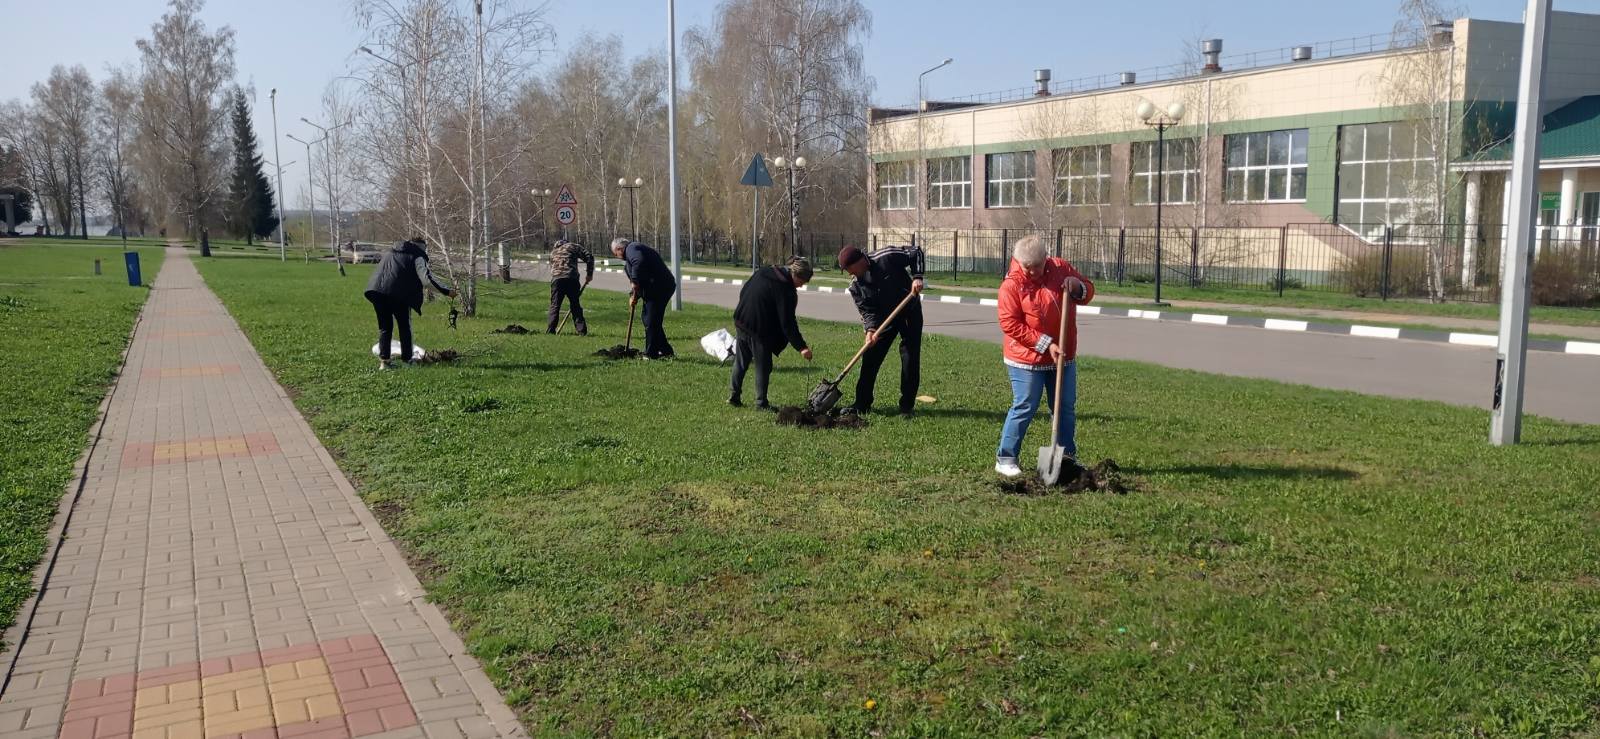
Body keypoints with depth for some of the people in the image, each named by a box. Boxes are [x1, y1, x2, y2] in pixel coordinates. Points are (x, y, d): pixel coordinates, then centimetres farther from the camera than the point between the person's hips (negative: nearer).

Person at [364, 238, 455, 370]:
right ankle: (406, 359, 11)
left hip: (376, 290, 5)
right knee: (404, 326, 11)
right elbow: (426, 278, -5)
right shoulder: (417, 257, 7)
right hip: (397, 294, -5)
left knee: (384, 327, 13)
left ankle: (383, 360, 5)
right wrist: (445, 292, -3)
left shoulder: (389, 253, 28)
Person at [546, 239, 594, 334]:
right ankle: (582, 330, 3)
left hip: (556, 279, 2)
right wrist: (589, 274, 14)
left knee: (555, 306, 6)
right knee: (575, 305, 5)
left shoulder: (553, 252, 30)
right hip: (571, 278, -2)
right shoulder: (574, 246, 18)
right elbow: (589, 257, 7)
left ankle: (550, 331, 2)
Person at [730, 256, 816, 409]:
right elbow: (787, 322, -19)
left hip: (741, 322, 7)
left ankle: (735, 396, 23)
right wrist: (801, 346, -18)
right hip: (759, 330, -7)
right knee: (763, 367, 5)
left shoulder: (763, 272, 8)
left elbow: (743, 292, 17)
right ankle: (761, 402, 9)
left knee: (740, 362, 18)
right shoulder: (786, 290, -16)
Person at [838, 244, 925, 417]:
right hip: (884, 318, 4)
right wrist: (870, 329, -29)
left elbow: (915, 253, -12)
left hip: (910, 313, -4)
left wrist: (917, 277, -25)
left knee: (910, 359, -4)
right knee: (870, 358, -1)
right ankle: (862, 404, 7)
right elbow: (867, 310, -11)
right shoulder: (856, 286, -10)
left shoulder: (887, 258, -22)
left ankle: (907, 405, 5)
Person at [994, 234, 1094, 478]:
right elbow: (1011, 325, -17)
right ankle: (1005, 459, 7)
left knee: (1066, 408, 13)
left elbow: (1088, 292, 12)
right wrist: (1046, 344, -20)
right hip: (1026, 360, -5)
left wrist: (1078, 288, -14)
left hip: (1064, 357, 5)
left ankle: (1068, 457, 27)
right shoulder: (1011, 285, -14)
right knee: (1024, 408, -4)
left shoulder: (1061, 268, 1)